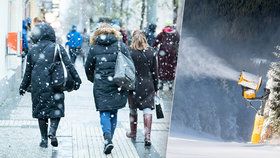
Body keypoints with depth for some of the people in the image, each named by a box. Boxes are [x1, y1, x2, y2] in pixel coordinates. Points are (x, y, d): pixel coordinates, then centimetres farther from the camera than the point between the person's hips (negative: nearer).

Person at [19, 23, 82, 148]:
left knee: (41, 111, 12)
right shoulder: (58, 48, -3)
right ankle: (52, 132, -13)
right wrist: (77, 80, 4)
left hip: (38, 86, 2)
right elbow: (68, 66, -4)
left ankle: (44, 139, 14)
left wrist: (23, 87, 20)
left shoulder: (32, 50, 5)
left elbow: (28, 72, 10)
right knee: (56, 110, 9)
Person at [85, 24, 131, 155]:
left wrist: (94, 80, 27)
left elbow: (88, 68, 10)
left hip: (101, 86, -1)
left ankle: (107, 138, -17)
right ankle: (109, 138, 22)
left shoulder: (94, 48, 4)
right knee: (113, 112, 15)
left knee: (104, 112, 4)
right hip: (118, 85, 1)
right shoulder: (121, 45, 3)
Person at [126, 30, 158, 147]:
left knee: (133, 110, 14)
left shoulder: (130, 52, -8)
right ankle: (147, 136, -7)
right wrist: (155, 87, 11)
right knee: (148, 109, 2)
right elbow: (155, 71, 3)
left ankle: (133, 133, 29)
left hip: (134, 85, -1)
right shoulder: (151, 52, -1)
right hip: (148, 85, 1)